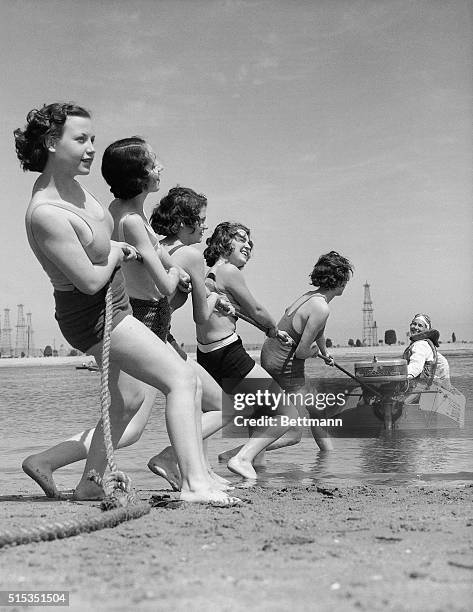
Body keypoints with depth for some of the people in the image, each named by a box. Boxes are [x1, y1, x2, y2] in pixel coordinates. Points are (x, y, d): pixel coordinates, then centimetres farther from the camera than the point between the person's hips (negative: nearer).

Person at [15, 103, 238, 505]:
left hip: (114, 305, 10)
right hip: (93, 315, -10)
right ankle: (195, 484, -21)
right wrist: (114, 255, -8)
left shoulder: (71, 184, 0)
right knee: (183, 379, -17)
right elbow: (90, 281, -27)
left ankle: (90, 483, 32)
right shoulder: (45, 214, -29)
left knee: (129, 400, 22)